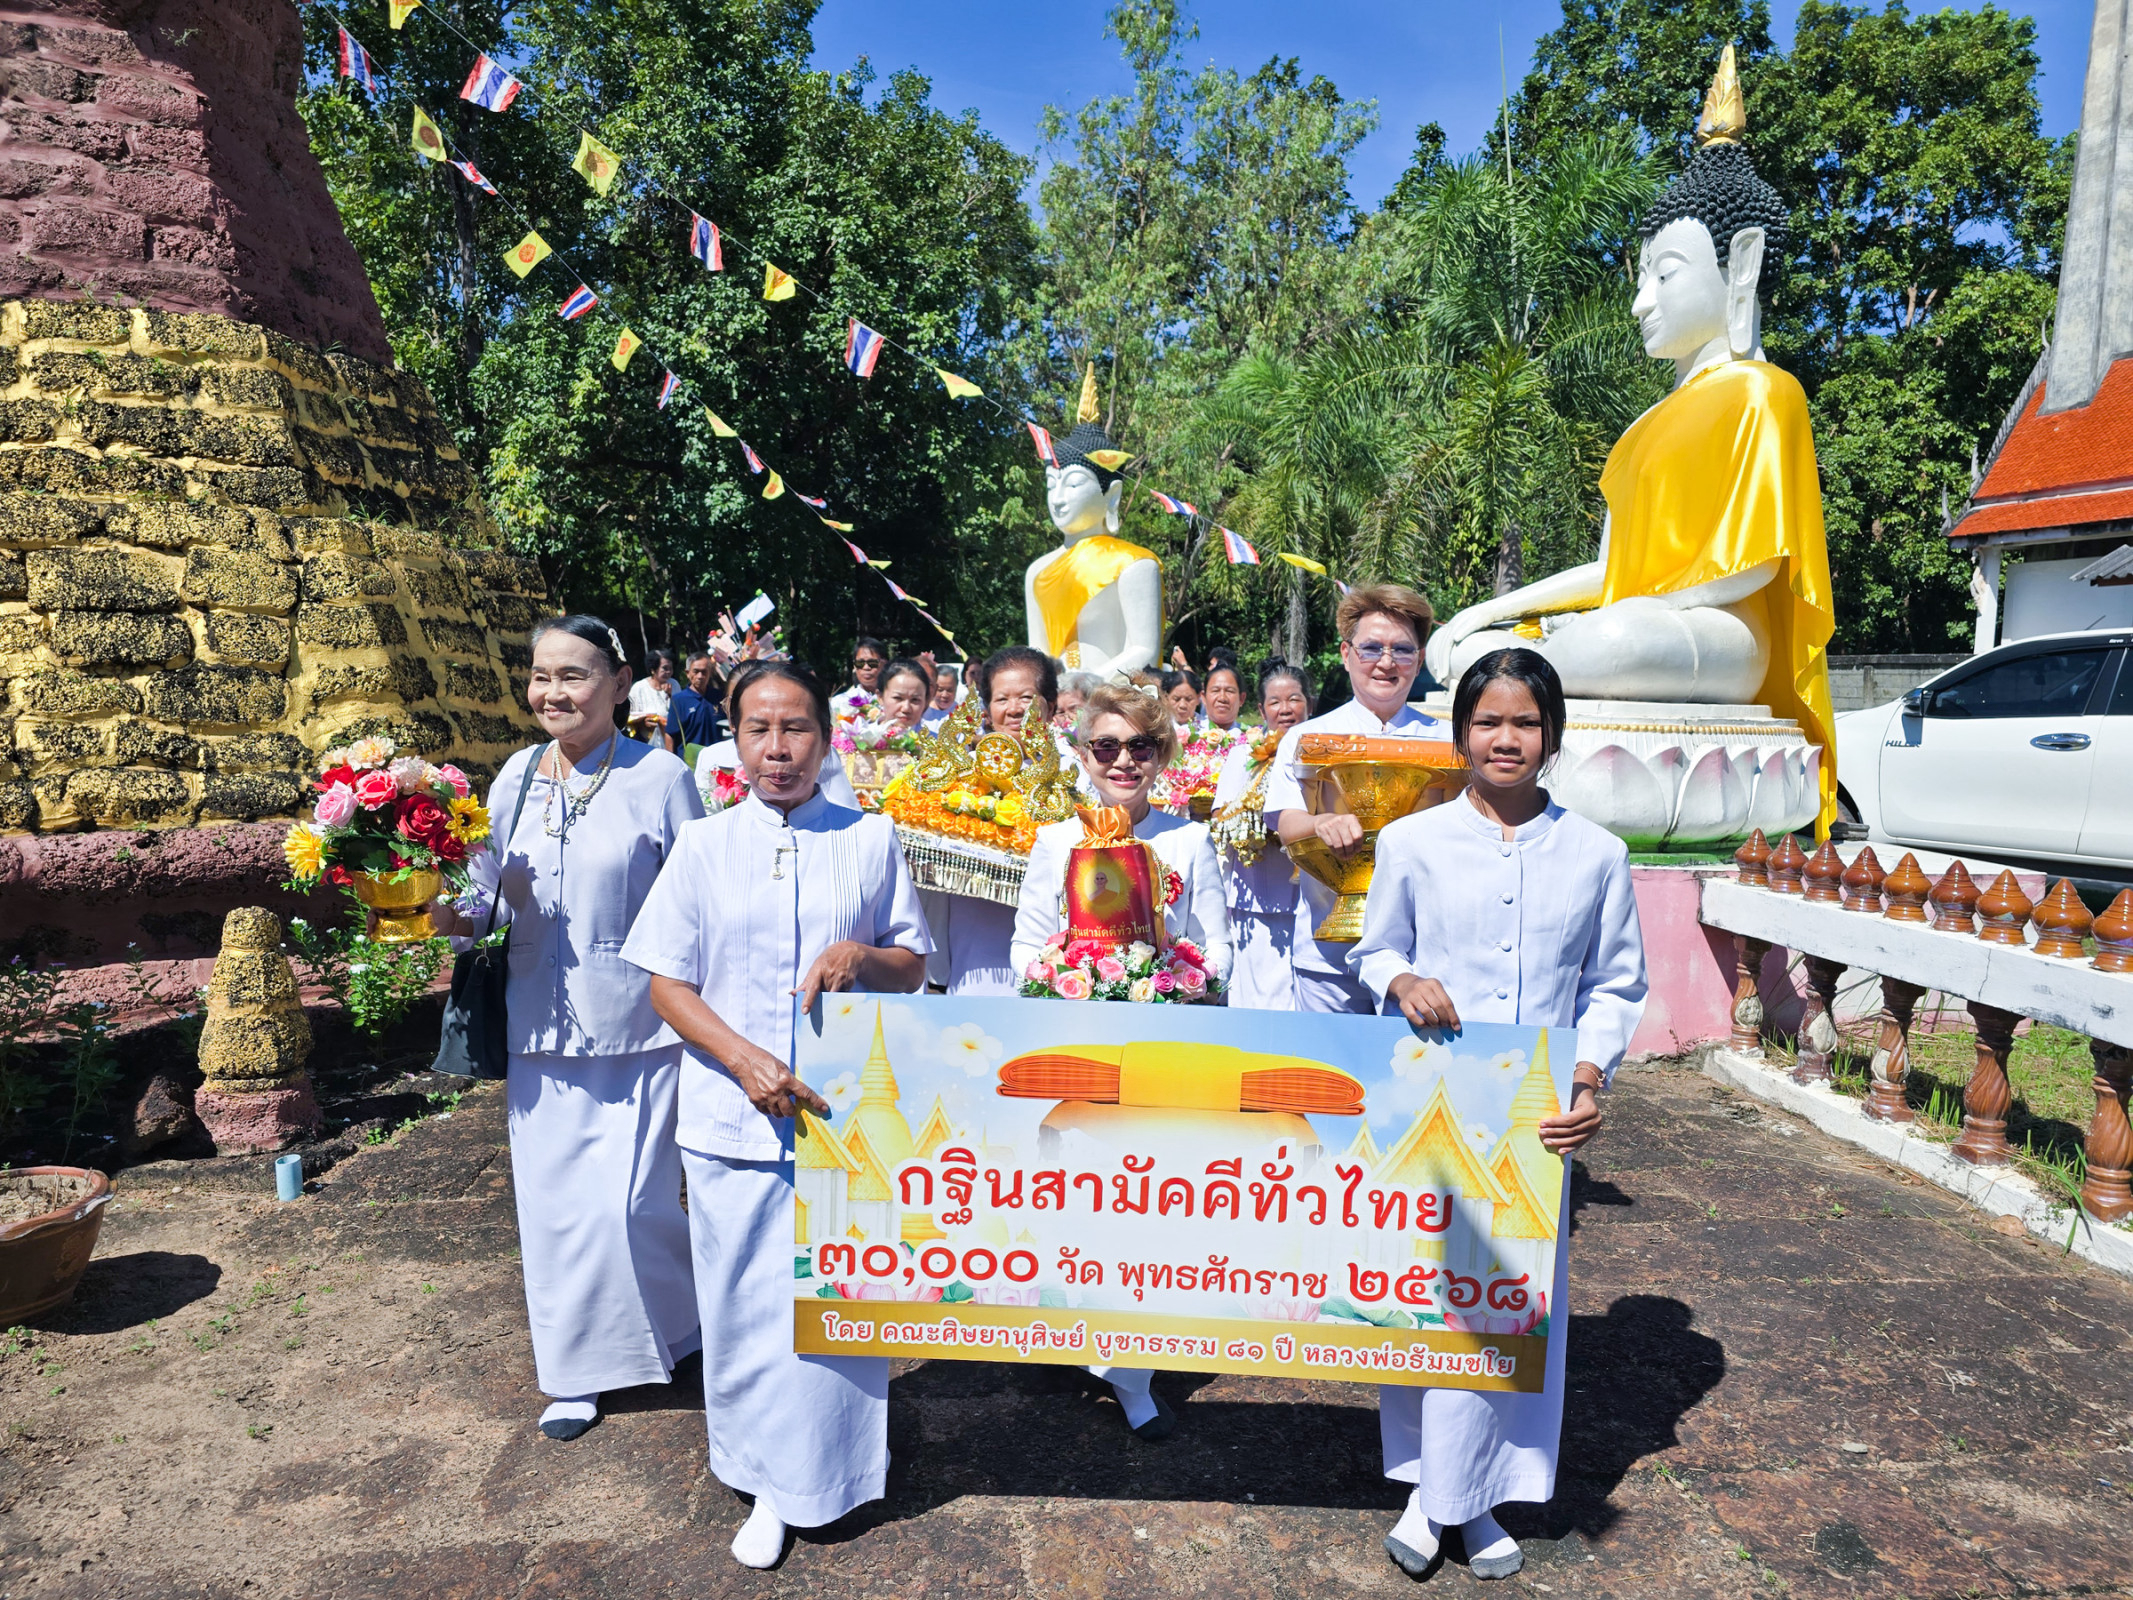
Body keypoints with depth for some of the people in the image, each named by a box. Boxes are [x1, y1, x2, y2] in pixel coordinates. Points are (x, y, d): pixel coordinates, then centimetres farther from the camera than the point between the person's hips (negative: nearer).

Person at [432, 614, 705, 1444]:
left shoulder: (659, 777, -8)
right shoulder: (516, 777, 4)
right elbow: (489, 889, 11)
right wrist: (452, 916, -11)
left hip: (637, 1026, -4)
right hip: (542, 1026, 4)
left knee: (631, 1201, -4)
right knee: (552, 1198, 10)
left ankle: (682, 1328, 28)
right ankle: (580, 1370, 30)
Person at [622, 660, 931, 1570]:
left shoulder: (872, 840, 3)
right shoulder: (703, 846, 2)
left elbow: (915, 968, 7)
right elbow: (666, 983, 1)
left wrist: (862, 955, -15)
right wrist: (746, 1059, -13)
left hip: (843, 1113, 0)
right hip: (734, 1115, 1)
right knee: (746, 1301, 10)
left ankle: (829, 1472, 31)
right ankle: (767, 1479, 30)